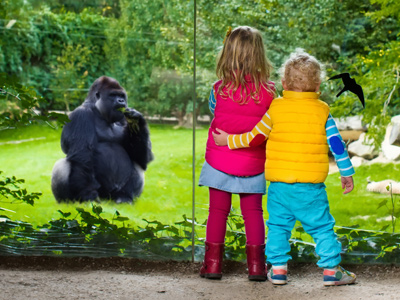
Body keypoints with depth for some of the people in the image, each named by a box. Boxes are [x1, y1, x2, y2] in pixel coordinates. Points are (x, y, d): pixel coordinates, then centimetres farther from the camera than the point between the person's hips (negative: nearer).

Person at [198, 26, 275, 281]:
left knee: (218, 211, 9)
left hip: (220, 161, 0)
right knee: (253, 212, 10)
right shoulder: (268, 91, -10)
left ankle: (213, 263, 10)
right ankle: (256, 264, 9)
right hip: (252, 164, 0)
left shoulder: (219, 89, -10)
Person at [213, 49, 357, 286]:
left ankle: (278, 268, 12)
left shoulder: (275, 108, -1)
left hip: (279, 184, 1)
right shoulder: (322, 111, 0)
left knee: (278, 224, 12)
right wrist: (347, 173, 13)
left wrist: (229, 140, 13)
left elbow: (255, 138, 0)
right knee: (322, 226, 6)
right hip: (311, 185, -1)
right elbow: (337, 145, 3)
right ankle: (331, 269, 6)